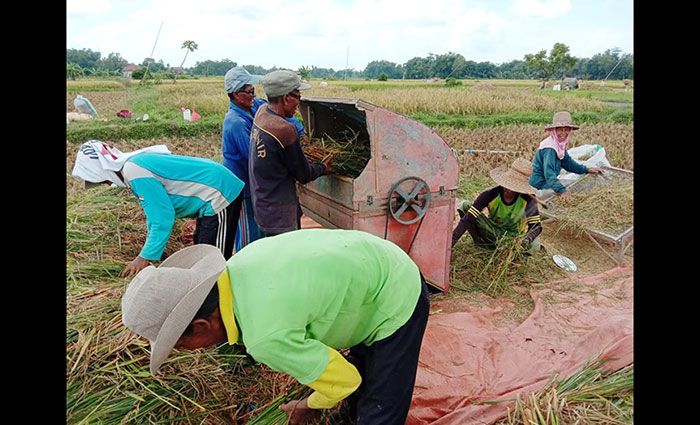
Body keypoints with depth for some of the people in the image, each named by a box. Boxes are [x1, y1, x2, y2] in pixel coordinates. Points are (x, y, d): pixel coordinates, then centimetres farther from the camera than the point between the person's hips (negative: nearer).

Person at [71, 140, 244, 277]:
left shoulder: (135, 173, -21)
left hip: (220, 195, -11)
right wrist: (148, 251, 20)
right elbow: (155, 210, 17)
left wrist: (146, 257, -15)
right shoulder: (137, 160, 10)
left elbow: (163, 217, -23)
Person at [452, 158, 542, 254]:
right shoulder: (490, 195, -22)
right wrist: (451, 241, -36)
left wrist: (527, 239, -36)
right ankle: (480, 243, -6)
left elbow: (536, 225, -12)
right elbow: (468, 219, -27)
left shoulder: (528, 199, -19)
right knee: (465, 206, -20)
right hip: (493, 234, 0)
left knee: (534, 247, -32)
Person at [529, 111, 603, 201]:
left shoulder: (560, 144, 6)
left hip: (546, 182, 10)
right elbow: (549, 174, -35)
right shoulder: (549, 148, -25)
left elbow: (567, 162, 18)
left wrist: (586, 170, 12)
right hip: (538, 186, -10)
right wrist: (562, 190, -45)